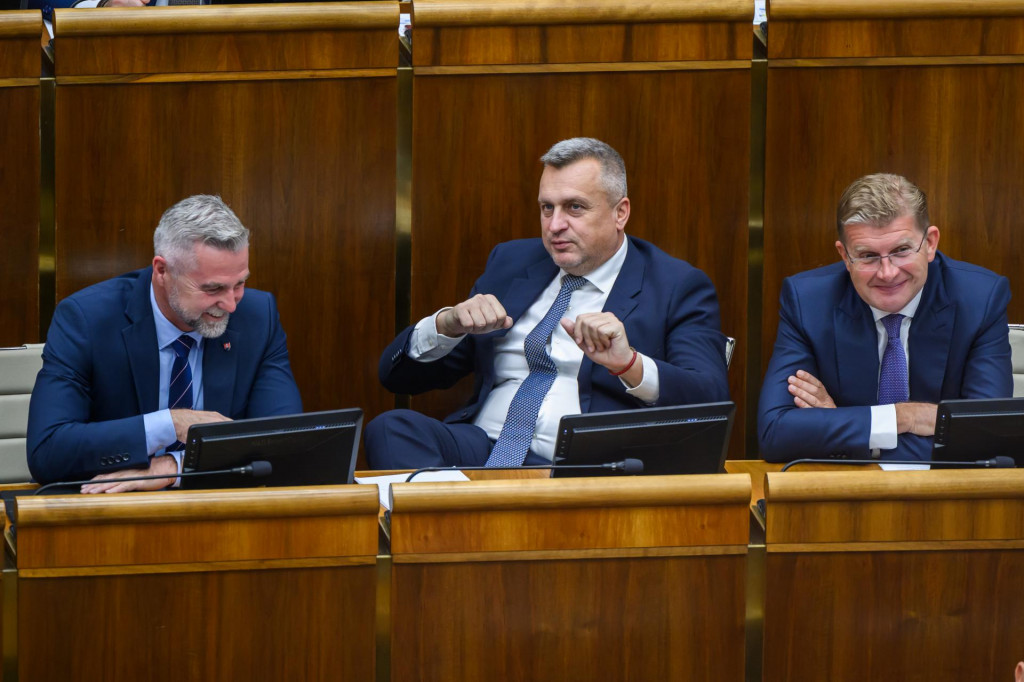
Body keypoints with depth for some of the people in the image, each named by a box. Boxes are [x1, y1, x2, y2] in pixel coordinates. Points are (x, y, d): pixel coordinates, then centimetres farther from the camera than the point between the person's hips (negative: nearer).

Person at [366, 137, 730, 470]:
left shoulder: (679, 288, 8)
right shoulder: (511, 262, 22)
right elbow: (397, 374, 21)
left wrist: (628, 364, -26)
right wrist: (447, 325, -3)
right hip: (480, 449, 5)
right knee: (391, 427, -27)